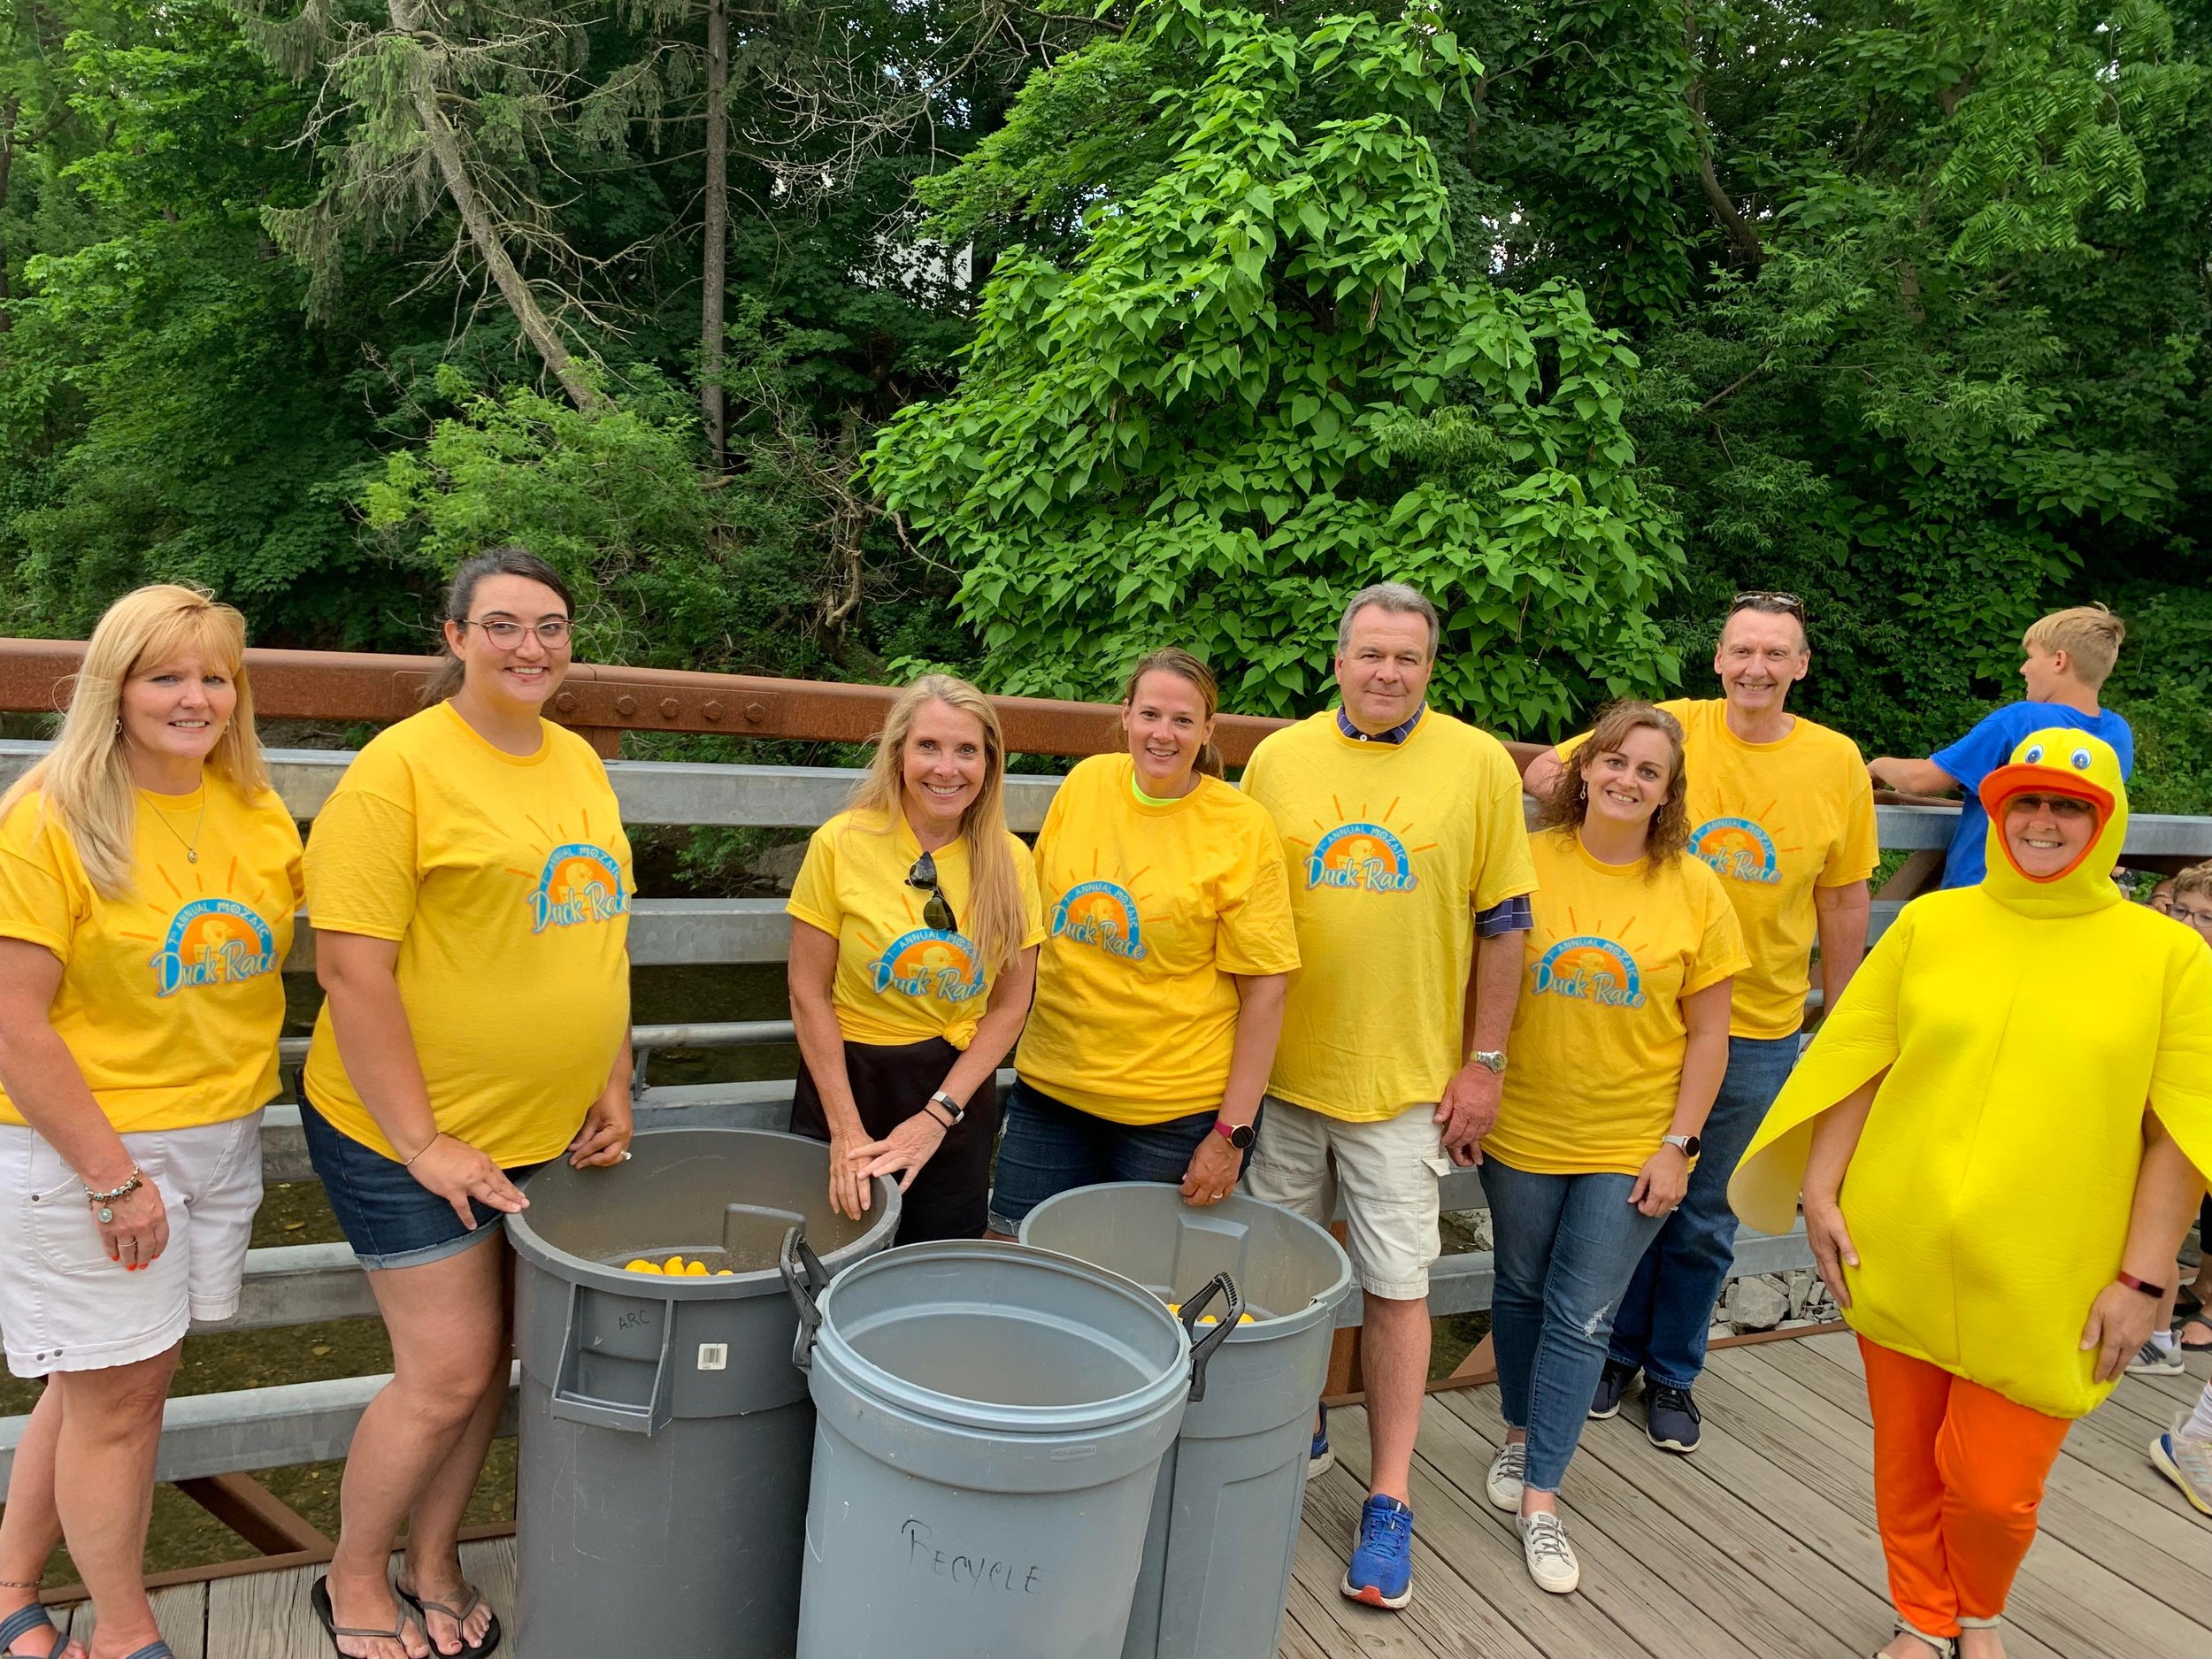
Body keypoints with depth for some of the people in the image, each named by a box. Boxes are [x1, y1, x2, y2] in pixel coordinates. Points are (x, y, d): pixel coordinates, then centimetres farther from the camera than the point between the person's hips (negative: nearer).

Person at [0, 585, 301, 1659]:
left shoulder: (254, 809, 2)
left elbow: (271, 949, 16)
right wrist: (111, 1176, -16)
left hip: (223, 1136, 6)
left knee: (100, 1379, 17)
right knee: (115, 1400, 8)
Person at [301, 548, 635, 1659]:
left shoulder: (578, 762, 7)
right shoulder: (400, 767, -15)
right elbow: (352, 971, -18)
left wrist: (612, 1083, 8)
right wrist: (425, 1143, -16)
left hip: (546, 1135, 6)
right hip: (409, 1135, -6)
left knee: (488, 1360, 15)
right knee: (447, 1374, 1)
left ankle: (432, 1568, 36)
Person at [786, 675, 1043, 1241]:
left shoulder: (1008, 861, -4)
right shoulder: (841, 844, -12)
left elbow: (1010, 1007, -1)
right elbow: (809, 994, -8)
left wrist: (938, 1115, -10)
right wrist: (847, 1131, -11)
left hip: (959, 1087, 2)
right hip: (848, 1078, -2)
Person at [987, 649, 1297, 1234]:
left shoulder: (1242, 829, -11)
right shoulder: (1085, 782, 1)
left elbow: (1265, 989, -10)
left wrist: (1232, 1133, -11)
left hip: (1175, 1109, -4)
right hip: (1050, 1084, 4)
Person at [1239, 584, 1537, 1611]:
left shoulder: (1480, 765, -4)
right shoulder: (1278, 759, 1)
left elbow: (1501, 922, -1)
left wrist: (1482, 1062, -3)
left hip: (1408, 1078, -2)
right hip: (1284, 1066, 3)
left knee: (1398, 1284, 4)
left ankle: (1389, 1499, 18)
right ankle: (1297, 1428, 38)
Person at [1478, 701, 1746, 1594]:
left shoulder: (1693, 890, -6)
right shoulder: (1526, 863, -7)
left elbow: (1708, 1035, -2)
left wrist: (1678, 1145, -6)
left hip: (1632, 1145, -1)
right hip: (1524, 1131, 1)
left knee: (1581, 1317, 4)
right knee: (1521, 1293, 18)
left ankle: (1539, 1496, 17)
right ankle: (1520, 1436, 41)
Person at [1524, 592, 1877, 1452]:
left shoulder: (1836, 761, -2)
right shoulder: (1672, 727, -7)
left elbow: (1844, 901, 6)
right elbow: (1545, 772, -5)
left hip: (1757, 1033, 1)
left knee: (1704, 1217, 14)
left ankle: (1672, 1374, 35)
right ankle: (1617, 1351, 37)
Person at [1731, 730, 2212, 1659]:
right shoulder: (1930, 922, 2)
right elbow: (1855, 1065, 3)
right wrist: (1820, 1195, -1)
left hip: (2043, 1284, -1)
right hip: (1899, 1259, 2)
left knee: (1993, 1485, 6)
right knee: (1907, 1462, 15)